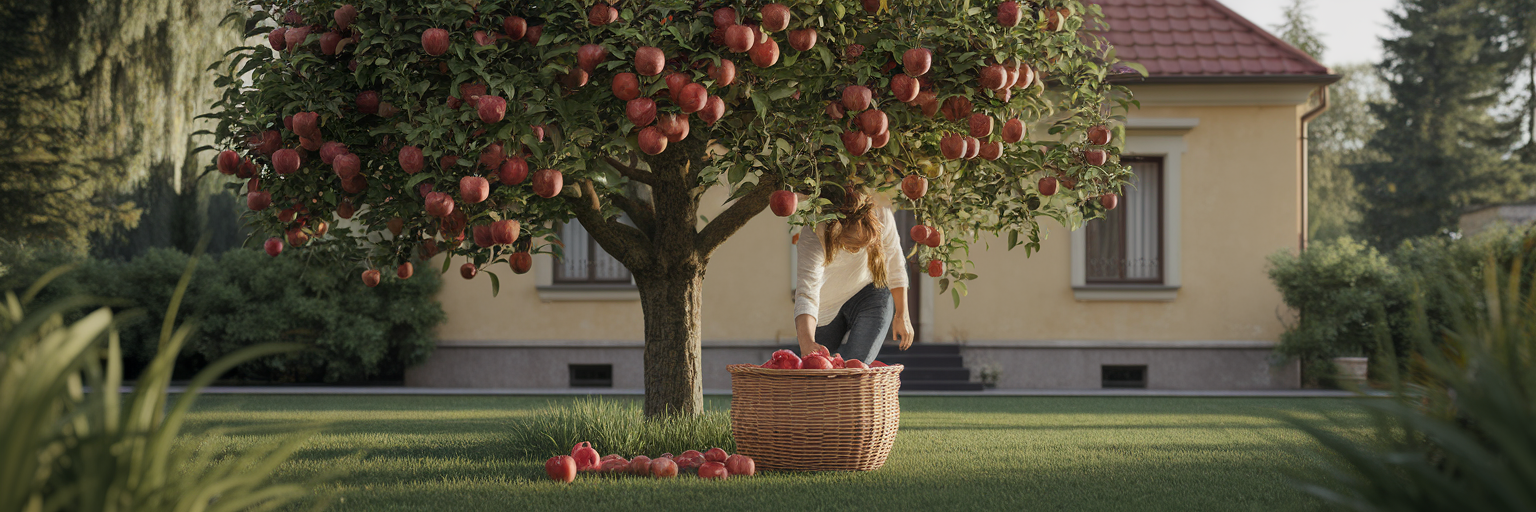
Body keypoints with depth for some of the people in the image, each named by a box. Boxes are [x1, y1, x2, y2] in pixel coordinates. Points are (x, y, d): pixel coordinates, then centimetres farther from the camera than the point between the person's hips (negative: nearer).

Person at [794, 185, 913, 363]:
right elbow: (806, 294, -51)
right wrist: (806, 343, -69)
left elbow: (895, 268, -8)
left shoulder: (882, 218, -29)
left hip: (869, 295, 0)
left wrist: (901, 315, 3)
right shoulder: (813, 236, -38)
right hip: (825, 310, 0)